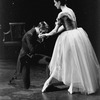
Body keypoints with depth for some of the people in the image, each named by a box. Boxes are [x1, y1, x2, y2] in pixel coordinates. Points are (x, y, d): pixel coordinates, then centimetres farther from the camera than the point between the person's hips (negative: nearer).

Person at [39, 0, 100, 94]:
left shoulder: (62, 14, -14)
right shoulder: (70, 10, 11)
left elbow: (55, 30, -9)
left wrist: (45, 35, 8)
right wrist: (49, 34, 23)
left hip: (70, 38, -8)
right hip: (78, 35, 8)